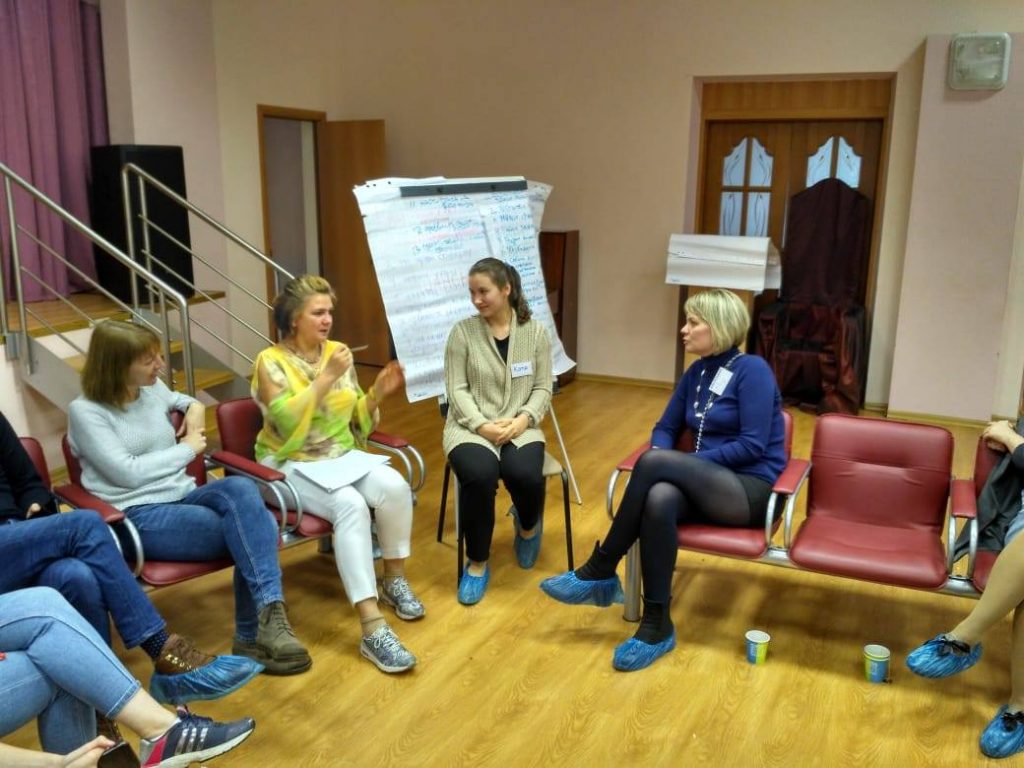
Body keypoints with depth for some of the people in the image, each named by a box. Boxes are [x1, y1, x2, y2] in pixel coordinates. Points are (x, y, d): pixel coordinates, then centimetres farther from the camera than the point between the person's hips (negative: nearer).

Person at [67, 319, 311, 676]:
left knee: (241, 489, -31)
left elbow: (178, 399, 40)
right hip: (139, 516, -6)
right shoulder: (85, 411, -5)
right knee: (251, 527, -28)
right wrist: (188, 448, -5)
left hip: (184, 496, 6)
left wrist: (194, 408, 16)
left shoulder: (152, 389, 13)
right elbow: (128, 473, -15)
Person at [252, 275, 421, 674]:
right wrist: (326, 378, -25)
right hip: (292, 465, -5)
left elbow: (357, 422, 11)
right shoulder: (271, 361, -8)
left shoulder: (338, 353, 6)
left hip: (342, 456, 5)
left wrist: (377, 391, -7)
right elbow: (286, 423, -22)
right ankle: (372, 628, -36)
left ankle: (394, 580, -2)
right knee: (350, 505, -34)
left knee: (394, 487, -26)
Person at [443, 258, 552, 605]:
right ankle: (477, 563, -9)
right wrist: (483, 426, -16)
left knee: (525, 475, -30)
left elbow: (543, 389, 4)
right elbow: (457, 390, -3)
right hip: (471, 427, -1)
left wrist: (522, 419, -14)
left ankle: (528, 525, 10)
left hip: (520, 427, 1)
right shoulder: (462, 332, -1)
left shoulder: (536, 332, 4)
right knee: (479, 476, -33)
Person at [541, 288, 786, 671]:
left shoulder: (752, 371, -10)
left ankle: (600, 573, -19)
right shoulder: (696, 373, 12)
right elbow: (666, 428, 16)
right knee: (658, 499, -32)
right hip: (709, 487, 6)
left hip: (751, 491, -6)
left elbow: (752, 445, -16)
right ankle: (657, 625, -27)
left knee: (654, 464, -29)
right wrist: (666, 463, -8)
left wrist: (676, 462, -17)